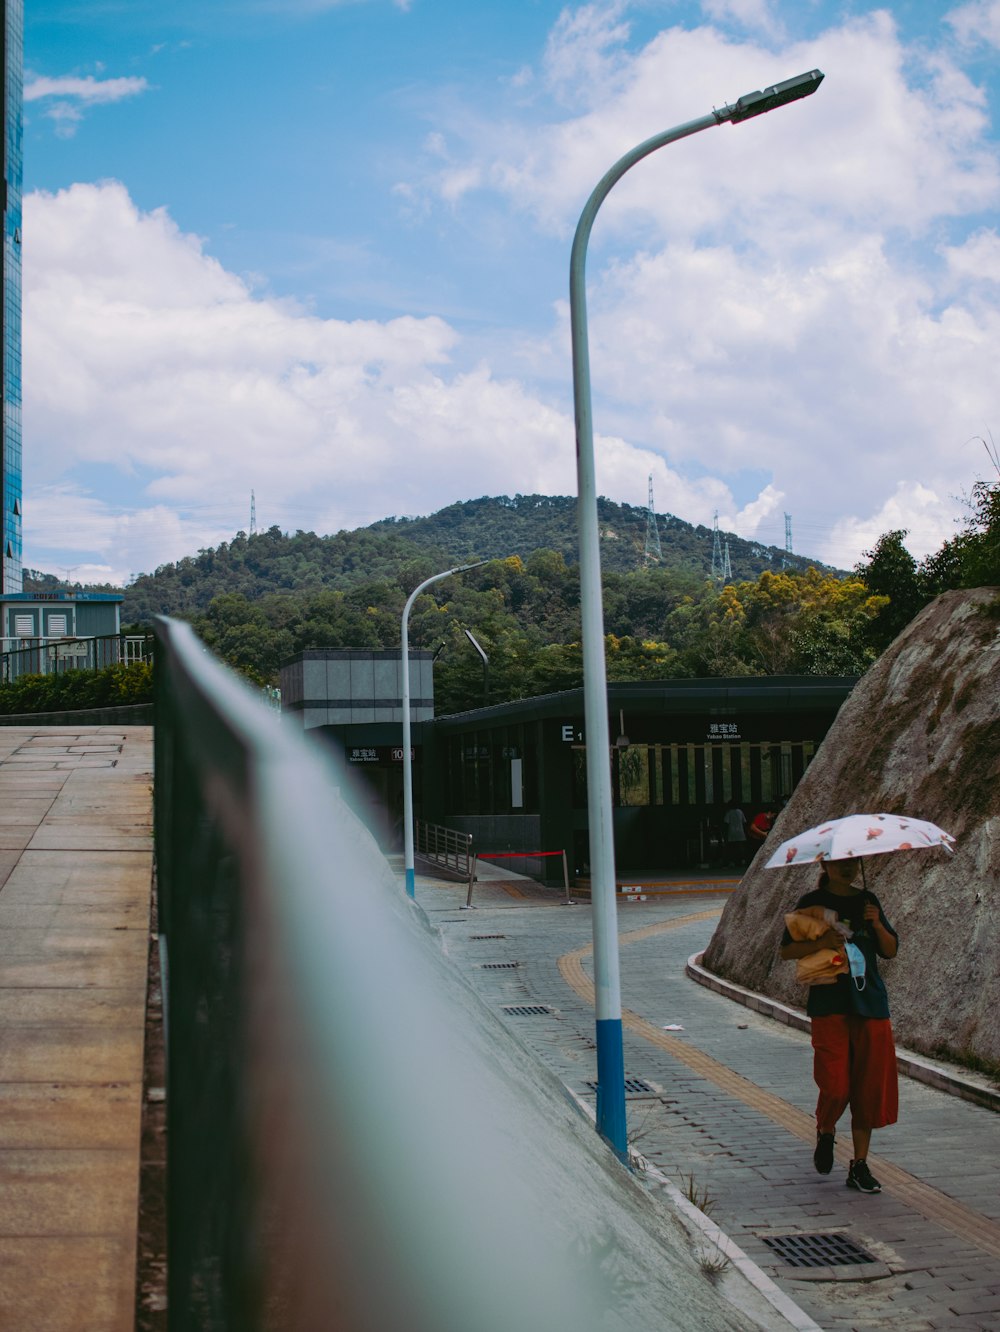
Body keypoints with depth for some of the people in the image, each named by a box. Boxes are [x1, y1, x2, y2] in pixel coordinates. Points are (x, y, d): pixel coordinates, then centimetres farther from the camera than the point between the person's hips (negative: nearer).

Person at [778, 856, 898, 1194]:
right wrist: (821, 943, -17)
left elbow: (890, 950, 12)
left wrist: (877, 925, -7)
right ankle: (825, 1133, 22)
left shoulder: (867, 901, 12)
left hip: (870, 1002, 4)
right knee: (835, 1085, -11)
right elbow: (787, 949, -1)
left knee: (869, 1085, 2)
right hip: (829, 1004, -4)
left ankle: (859, 1166, 12)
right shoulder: (812, 903, 2)